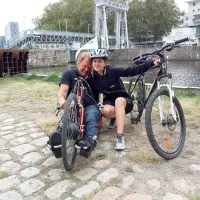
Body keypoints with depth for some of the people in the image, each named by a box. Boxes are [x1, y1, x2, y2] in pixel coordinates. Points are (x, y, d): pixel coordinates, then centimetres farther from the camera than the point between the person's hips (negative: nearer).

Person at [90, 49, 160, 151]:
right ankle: (115, 116, 3)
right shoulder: (92, 78, -6)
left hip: (124, 100, -2)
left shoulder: (113, 71, -15)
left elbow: (133, 70, -18)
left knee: (119, 100, -39)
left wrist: (151, 63, -25)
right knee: (105, 111, -35)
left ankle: (120, 136, -40)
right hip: (109, 101, 2)